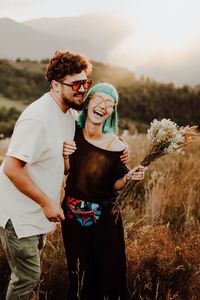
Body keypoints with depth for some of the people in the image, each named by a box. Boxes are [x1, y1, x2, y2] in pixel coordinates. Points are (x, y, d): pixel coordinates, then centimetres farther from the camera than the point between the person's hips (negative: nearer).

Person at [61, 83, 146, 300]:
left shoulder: (116, 145, -12)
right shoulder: (72, 132, -8)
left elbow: (114, 185, -2)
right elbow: (65, 171, 2)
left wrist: (128, 177, -22)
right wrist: (65, 155, -18)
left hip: (105, 216, -1)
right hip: (73, 214, 1)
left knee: (109, 271, 7)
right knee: (79, 272, 12)